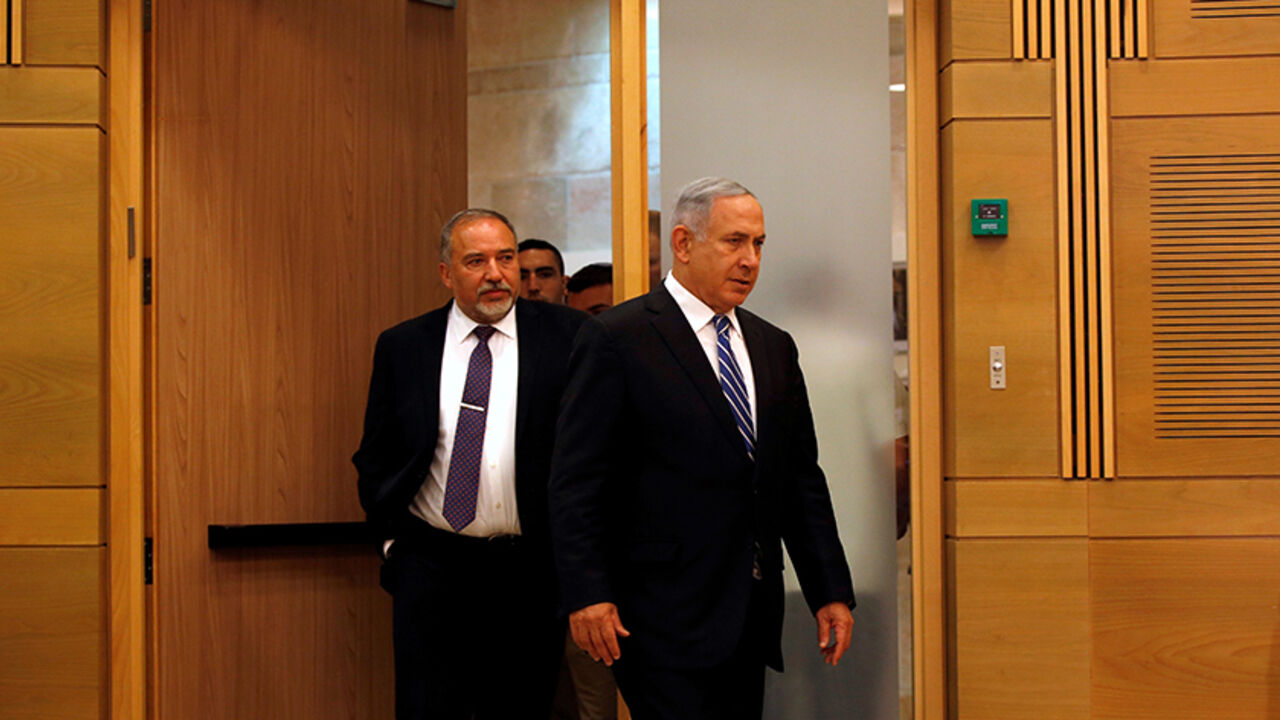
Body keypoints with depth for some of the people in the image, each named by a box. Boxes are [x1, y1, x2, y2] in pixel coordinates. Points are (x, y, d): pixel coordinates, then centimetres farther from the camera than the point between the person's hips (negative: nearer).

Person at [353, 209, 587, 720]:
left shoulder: (566, 336, 0)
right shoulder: (401, 346, 6)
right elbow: (375, 455, 12)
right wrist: (393, 535, 4)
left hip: (531, 574, 0)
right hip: (431, 566, 1)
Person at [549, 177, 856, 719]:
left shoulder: (774, 347, 15)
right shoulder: (615, 339, -5)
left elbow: (801, 477, 16)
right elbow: (576, 482, -9)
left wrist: (830, 591, 11)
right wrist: (587, 594, -17)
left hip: (751, 614, 7)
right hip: (667, 615, -6)